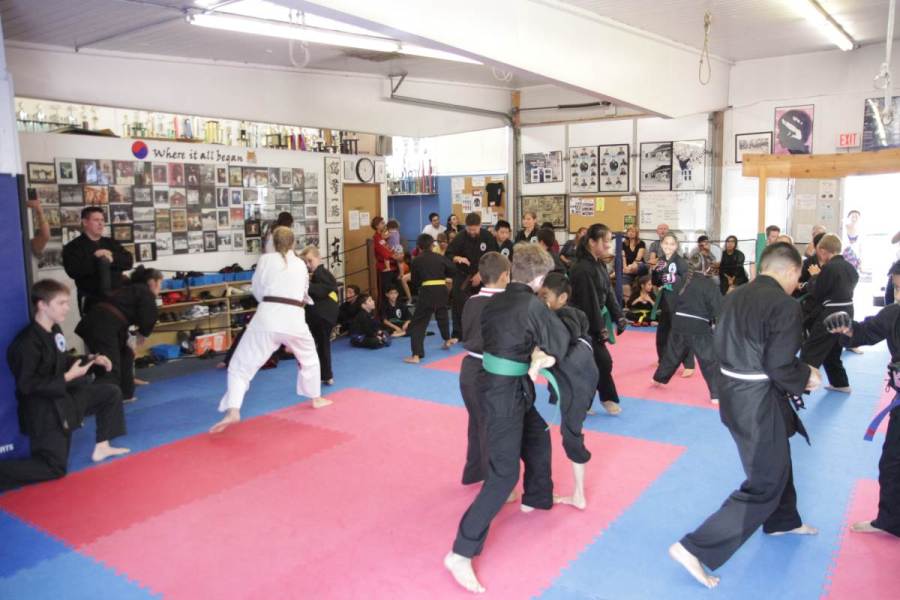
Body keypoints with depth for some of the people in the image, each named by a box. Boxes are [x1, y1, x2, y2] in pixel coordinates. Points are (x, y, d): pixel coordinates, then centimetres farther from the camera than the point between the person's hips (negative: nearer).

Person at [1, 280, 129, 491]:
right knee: (54, 468, -7)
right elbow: (26, 385, -25)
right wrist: (68, 377, -25)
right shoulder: (28, 342, -26)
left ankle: (101, 447, 21)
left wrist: (90, 360, 3)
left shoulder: (54, 330, 1)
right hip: (42, 410, -9)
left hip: (61, 395, 9)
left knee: (111, 394, 13)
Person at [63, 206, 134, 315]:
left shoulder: (111, 243, 17)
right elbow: (73, 271, -15)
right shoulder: (73, 247, 1)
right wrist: (96, 259, -15)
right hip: (92, 301, -5)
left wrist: (112, 259, -15)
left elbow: (129, 261, 4)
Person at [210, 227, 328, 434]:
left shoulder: (266, 259, 6)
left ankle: (233, 411, -10)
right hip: (294, 318, 2)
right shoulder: (301, 264, 14)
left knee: (241, 365, 4)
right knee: (309, 357, 29)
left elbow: (257, 290, 12)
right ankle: (316, 399, 40)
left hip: (268, 317, -2)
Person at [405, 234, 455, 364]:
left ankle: (416, 355, -13)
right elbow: (453, 272, 9)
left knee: (418, 323, -2)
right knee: (442, 314, 32)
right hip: (442, 290, 4)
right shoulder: (440, 258, 6)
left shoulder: (416, 260, 0)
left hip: (427, 292, -4)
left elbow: (415, 282, 5)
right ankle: (447, 340, 52)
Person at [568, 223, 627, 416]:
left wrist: (619, 317, 7)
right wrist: (600, 328, -20)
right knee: (602, 360, -3)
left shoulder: (599, 265, 9)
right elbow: (589, 302, -22)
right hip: (583, 323, -9)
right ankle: (608, 398, 16)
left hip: (592, 321, 9)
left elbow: (608, 294, 13)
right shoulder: (583, 269, -22)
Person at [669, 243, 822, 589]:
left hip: (733, 390, 9)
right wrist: (807, 377, -2)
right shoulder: (785, 306, -19)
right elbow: (780, 366, -21)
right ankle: (696, 549, -1)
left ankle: (783, 521, 55)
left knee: (776, 459, 31)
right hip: (759, 400, -9)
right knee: (765, 485, 3)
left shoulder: (736, 296, 5)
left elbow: (720, 343, 11)